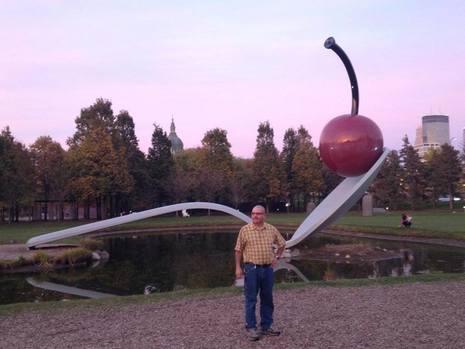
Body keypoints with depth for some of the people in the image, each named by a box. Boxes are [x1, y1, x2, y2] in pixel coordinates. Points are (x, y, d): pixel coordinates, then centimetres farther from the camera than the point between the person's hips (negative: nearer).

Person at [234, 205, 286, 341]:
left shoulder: (272, 229, 4)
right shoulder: (245, 230, -4)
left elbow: (282, 244, 19)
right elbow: (238, 250, 0)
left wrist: (276, 257, 8)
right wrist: (238, 267, -5)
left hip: (268, 269, 3)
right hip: (252, 268, -3)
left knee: (267, 299, 11)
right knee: (251, 299, 1)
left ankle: (266, 327, 23)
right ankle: (251, 328, 11)